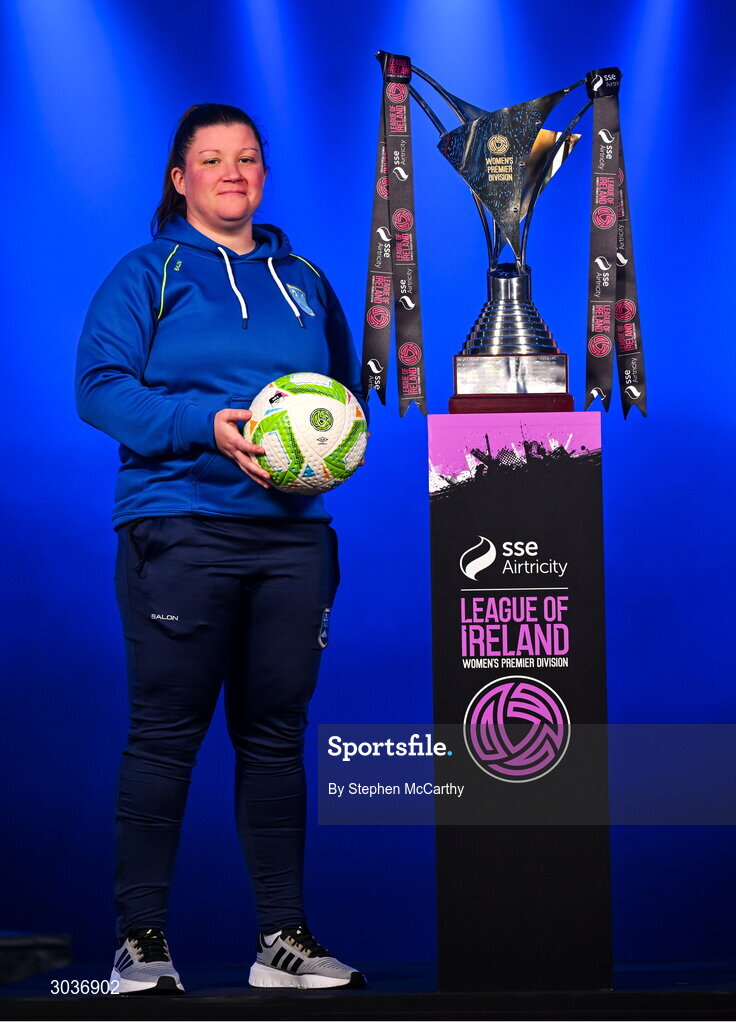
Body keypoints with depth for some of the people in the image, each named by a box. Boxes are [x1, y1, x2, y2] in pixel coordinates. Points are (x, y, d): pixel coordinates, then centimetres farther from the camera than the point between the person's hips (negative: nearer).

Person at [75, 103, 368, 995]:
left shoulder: (305, 282, 19)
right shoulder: (147, 274, 4)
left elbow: (345, 389, 25)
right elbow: (99, 385, -6)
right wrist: (206, 425, -18)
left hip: (291, 533, 5)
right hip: (180, 529, -4)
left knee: (276, 733, 7)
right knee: (166, 731, -5)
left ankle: (283, 938, 13)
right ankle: (140, 939, 2)